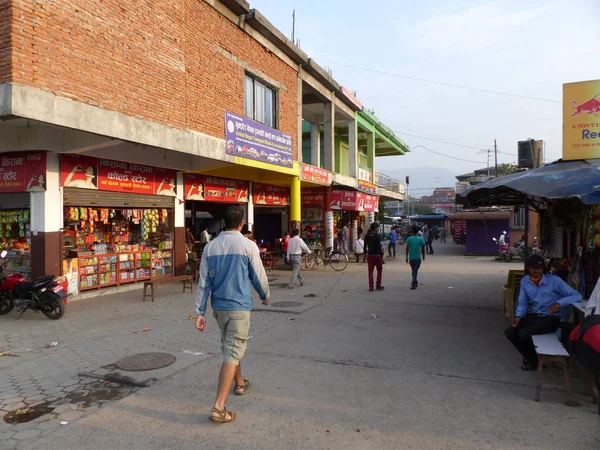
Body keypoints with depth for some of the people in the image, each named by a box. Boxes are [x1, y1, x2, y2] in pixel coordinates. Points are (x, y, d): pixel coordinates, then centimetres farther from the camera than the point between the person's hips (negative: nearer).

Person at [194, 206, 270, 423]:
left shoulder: (211, 246, 2)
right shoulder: (248, 245, -10)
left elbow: (203, 281, 1)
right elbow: (259, 276, -2)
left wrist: (200, 311, 5)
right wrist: (266, 296, 16)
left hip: (218, 306, 6)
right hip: (239, 306, -5)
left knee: (229, 347, 24)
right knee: (232, 353, -3)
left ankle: (240, 383, 45)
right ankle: (219, 407, -6)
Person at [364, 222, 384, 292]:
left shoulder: (367, 236, 4)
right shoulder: (377, 236, -13)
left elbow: (365, 246, 8)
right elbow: (379, 247, -17)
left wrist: (366, 253, 17)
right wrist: (382, 256, -13)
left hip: (369, 255, 4)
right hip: (377, 255, -4)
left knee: (370, 271, 8)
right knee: (379, 270, 13)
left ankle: (371, 287, 6)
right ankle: (378, 285, 15)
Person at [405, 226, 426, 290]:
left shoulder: (409, 239, -3)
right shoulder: (421, 239, -4)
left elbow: (407, 249, -4)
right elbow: (423, 249, 0)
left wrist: (407, 257, 2)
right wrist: (423, 256, 14)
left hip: (411, 258, 2)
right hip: (418, 258, -2)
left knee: (414, 270, 17)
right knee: (415, 271, -1)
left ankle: (415, 283, 30)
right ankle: (413, 284, -11)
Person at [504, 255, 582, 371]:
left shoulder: (554, 280, -15)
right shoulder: (525, 281, 1)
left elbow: (577, 295, -13)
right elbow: (522, 302, 10)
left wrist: (559, 303, -29)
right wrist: (518, 316, -9)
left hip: (550, 318, -5)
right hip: (533, 316, 5)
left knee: (524, 334, -25)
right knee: (510, 332, -13)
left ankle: (535, 361, 5)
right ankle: (531, 357, 11)